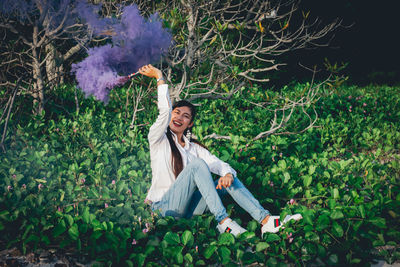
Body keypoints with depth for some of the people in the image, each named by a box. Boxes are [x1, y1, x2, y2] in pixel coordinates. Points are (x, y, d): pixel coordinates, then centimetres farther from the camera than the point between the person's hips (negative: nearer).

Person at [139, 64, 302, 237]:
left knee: (228, 180, -15)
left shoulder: (194, 148, 16)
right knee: (197, 164, -27)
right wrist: (159, 77, -12)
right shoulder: (158, 139, 3)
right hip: (164, 207, -5)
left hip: (187, 206, 5)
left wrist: (227, 174, -23)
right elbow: (165, 110, -16)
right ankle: (223, 222, -35)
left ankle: (266, 220, -28)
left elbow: (218, 164, 0)